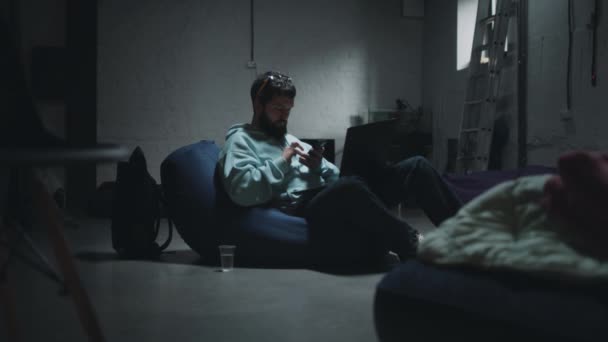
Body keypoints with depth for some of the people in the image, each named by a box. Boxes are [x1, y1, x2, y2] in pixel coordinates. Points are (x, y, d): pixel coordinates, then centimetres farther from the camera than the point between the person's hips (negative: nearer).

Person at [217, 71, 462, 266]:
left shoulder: (290, 140, 30)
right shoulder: (240, 141, 7)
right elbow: (241, 191, -13)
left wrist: (319, 167, 0)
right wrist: (282, 162, -10)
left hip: (336, 196, 8)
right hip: (302, 208, -8)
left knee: (416, 166, -5)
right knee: (349, 186, -43)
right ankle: (414, 246, -32)